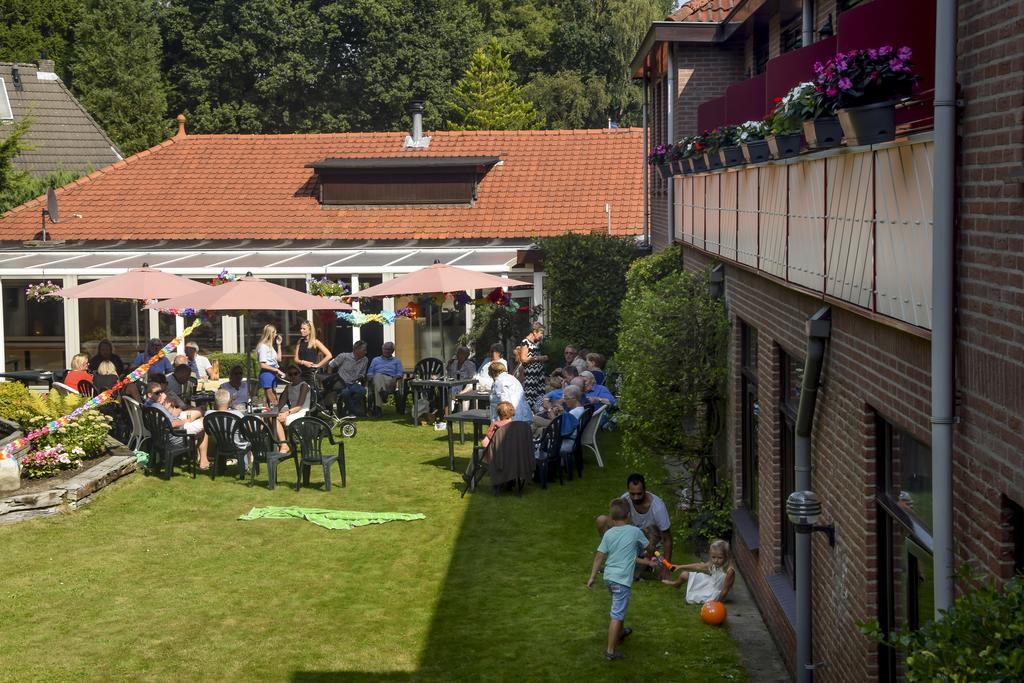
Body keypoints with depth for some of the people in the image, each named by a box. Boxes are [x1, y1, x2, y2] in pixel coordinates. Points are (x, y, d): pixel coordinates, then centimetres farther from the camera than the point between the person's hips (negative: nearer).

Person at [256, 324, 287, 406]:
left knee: (275, 401, 4)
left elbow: (279, 359, 22)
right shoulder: (263, 346, -10)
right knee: (271, 401, -12)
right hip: (267, 374, -9)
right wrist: (277, 370, -16)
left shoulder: (271, 346, 19)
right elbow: (263, 365, -16)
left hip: (273, 374, 9)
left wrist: (279, 345, 17)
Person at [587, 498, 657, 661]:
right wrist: (647, 560, 31)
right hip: (622, 580, -6)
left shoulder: (608, 534, 1)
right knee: (617, 614, -5)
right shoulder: (635, 531, -7)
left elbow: (599, 556, 1)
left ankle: (621, 632, 51)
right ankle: (610, 650, -6)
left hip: (609, 577, 6)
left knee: (620, 607, 29)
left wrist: (592, 577, 10)